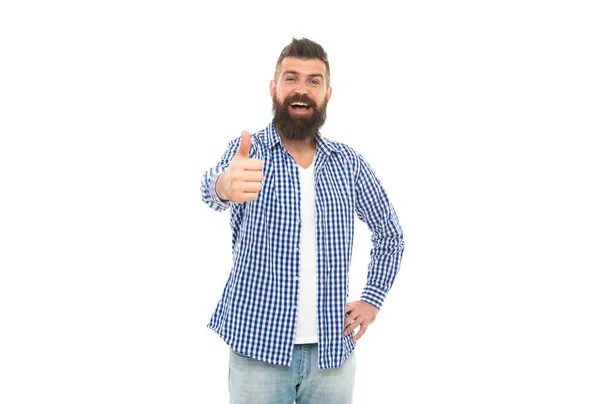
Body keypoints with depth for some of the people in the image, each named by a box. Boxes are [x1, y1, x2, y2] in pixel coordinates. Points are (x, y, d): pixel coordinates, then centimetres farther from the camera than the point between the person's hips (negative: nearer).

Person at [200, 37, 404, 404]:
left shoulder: (349, 162, 3)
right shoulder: (248, 150, -4)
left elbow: (390, 233, 14)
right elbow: (212, 188, -26)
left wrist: (373, 300, 4)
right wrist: (227, 185, -49)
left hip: (333, 350, 2)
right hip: (259, 347, -2)